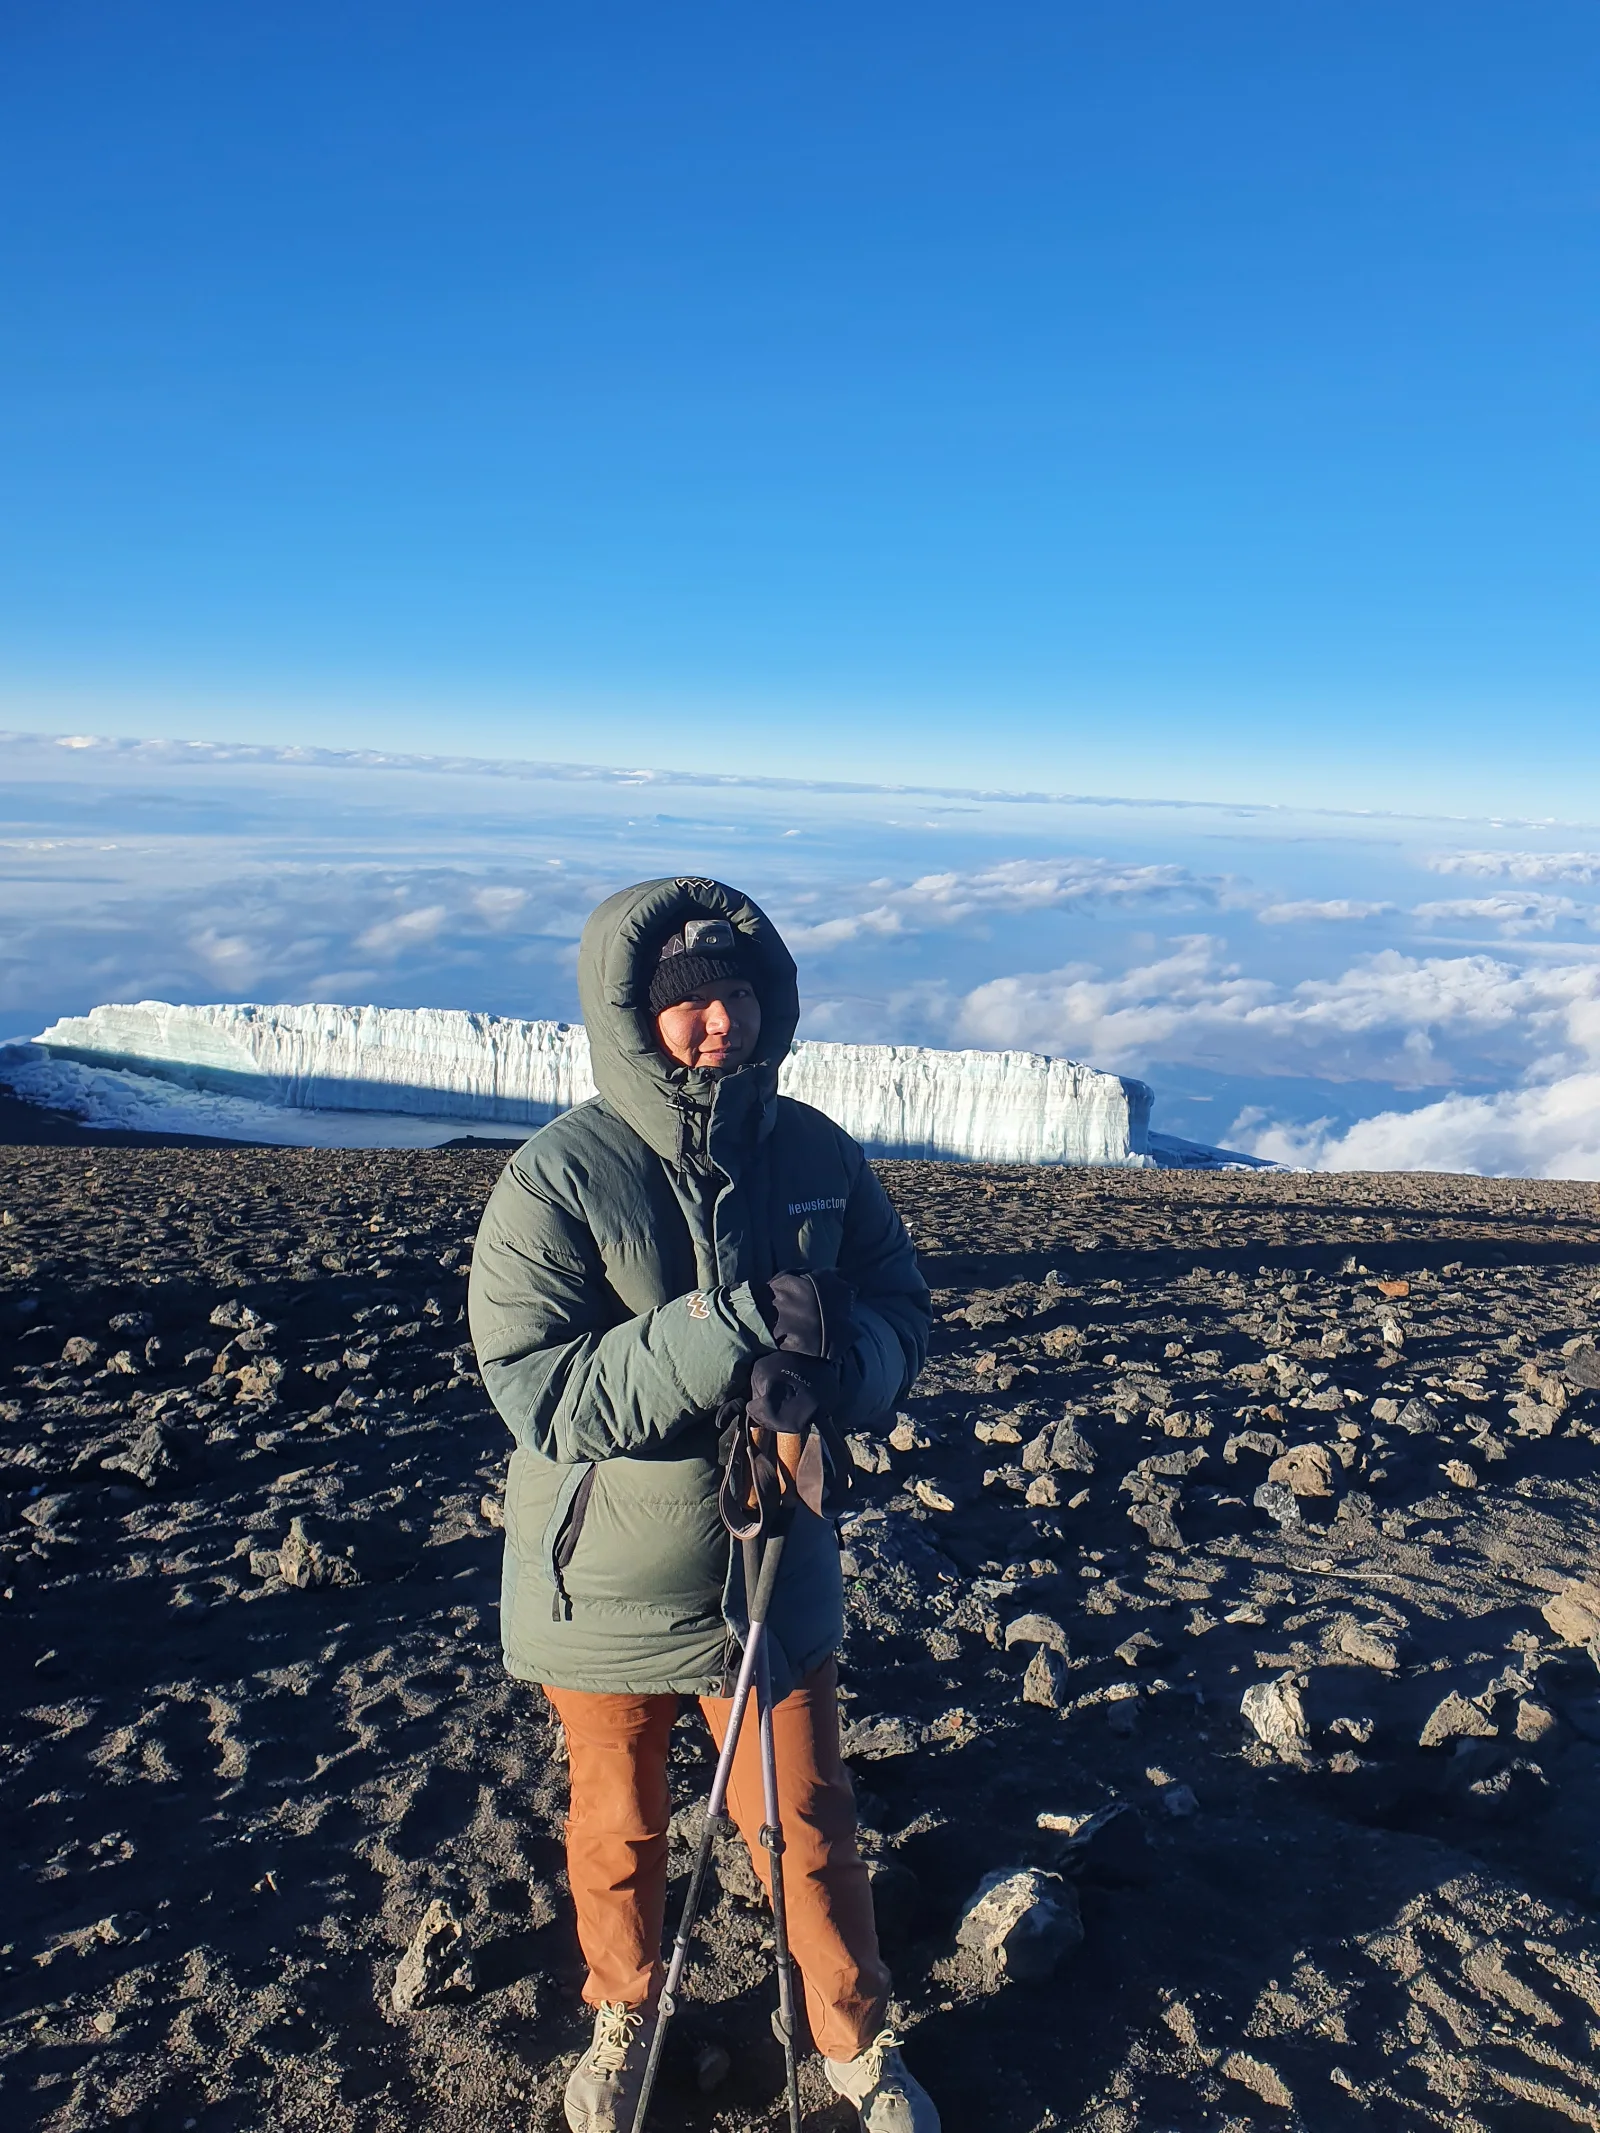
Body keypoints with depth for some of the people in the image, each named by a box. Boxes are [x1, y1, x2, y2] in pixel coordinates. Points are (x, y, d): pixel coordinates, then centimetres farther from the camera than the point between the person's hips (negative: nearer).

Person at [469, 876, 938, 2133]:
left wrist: (834, 1352, -25)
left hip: (777, 1572, 2)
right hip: (607, 1592, -1)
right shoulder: (558, 1178, -19)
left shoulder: (815, 1154, -9)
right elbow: (537, 1390, -25)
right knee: (618, 1827, 22)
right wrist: (732, 1329, -34)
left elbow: (903, 1317, -2)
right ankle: (623, 2015, 53)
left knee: (809, 1832, 17)